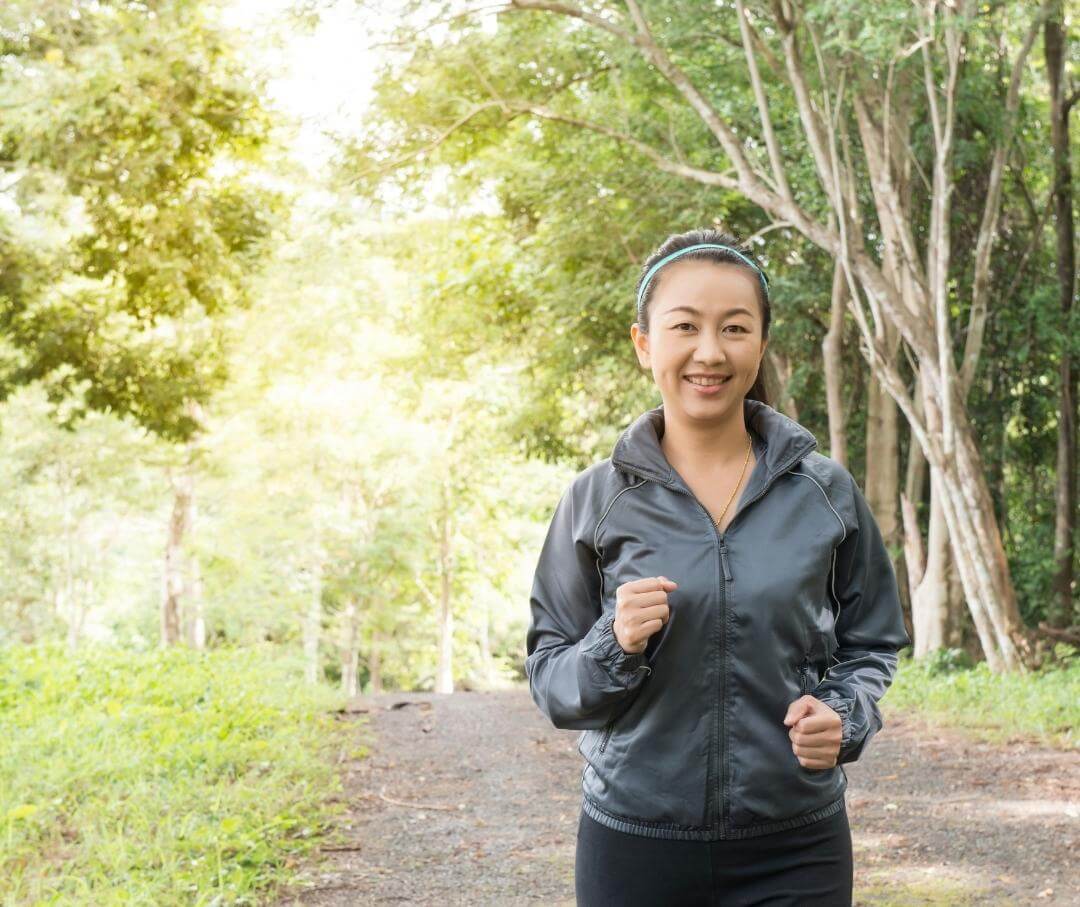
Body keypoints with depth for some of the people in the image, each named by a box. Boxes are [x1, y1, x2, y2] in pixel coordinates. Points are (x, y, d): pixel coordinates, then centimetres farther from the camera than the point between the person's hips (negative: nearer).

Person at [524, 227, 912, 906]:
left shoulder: (827, 493, 0)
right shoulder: (596, 501, -1)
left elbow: (871, 647, 10)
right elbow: (550, 680, 2)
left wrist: (843, 716, -9)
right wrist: (616, 646, -18)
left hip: (796, 849, 0)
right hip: (634, 845, 0)